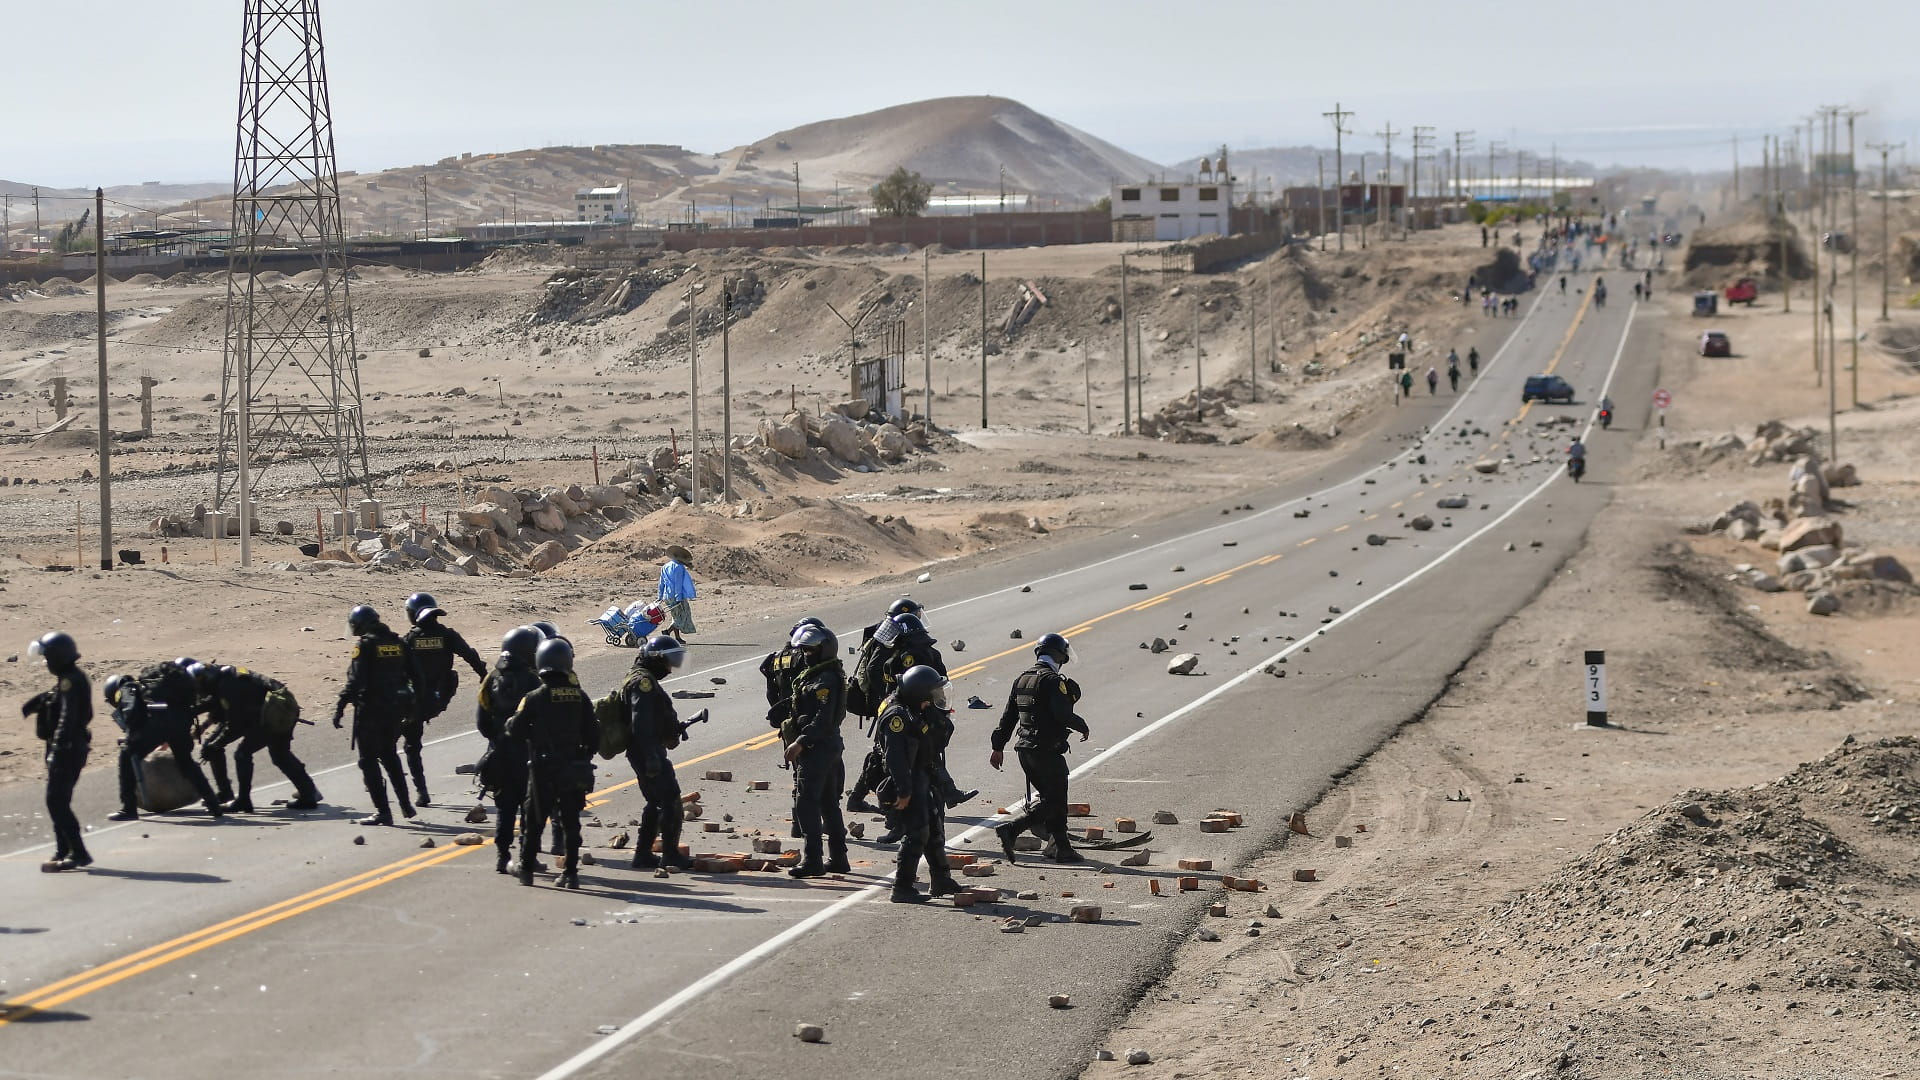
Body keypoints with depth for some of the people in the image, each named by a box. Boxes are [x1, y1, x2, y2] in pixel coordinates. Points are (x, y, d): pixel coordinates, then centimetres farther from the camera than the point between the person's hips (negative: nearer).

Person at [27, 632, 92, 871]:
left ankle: (78, 853, -10)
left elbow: (67, 719, -25)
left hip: (67, 750, -10)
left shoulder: (70, 682, -18)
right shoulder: (71, 679, 13)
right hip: (71, 748, 10)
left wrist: (56, 749, -29)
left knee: (56, 802, -9)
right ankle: (63, 852, 22)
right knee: (59, 802, 16)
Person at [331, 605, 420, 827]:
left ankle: (383, 812, -3)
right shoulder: (399, 643, 8)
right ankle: (406, 806, 23)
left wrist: (340, 706, -19)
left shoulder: (365, 645, -11)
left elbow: (355, 680, -20)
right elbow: (415, 677, 11)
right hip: (395, 709, 7)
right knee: (390, 756, 23)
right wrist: (413, 706, 21)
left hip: (370, 709, -7)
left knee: (369, 761, 2)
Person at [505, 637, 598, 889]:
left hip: (542, 768, -2)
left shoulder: (535, 697, -10)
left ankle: (527, 870, 14)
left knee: (534, 820, 9)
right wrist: (585, 759, 17)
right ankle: (570, 873, 7)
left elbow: (515, 731, -6)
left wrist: (511, 722, 15)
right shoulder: (580, 696, -1)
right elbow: (592, 734, 3)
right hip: (574, 770, 2)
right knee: (571, 822, 8)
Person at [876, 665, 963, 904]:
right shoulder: (897, 716, -20)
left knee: (934, 829, 17)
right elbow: (895, 757, -26)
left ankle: (941, 881, 28)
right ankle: (902, 888, -6)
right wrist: (903, 791, -28)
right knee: (916, 833, -11)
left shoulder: (916, 712, 12)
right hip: (907, 782, -10)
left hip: (920, 781, 10)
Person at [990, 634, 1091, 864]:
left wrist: (998, 747, 18)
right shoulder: (1053, 681, -13)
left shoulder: (1022, 679, 12)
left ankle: (1060, 847, 17)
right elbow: (1063, 715, -21)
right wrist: (1083, 727, -2)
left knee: (1049, 796, 17)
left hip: (1025, 750, 9)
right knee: (1054, 801, -2)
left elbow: (1008, 716, 14)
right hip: (1048, 750, -9)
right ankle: (1011, 830, -16)